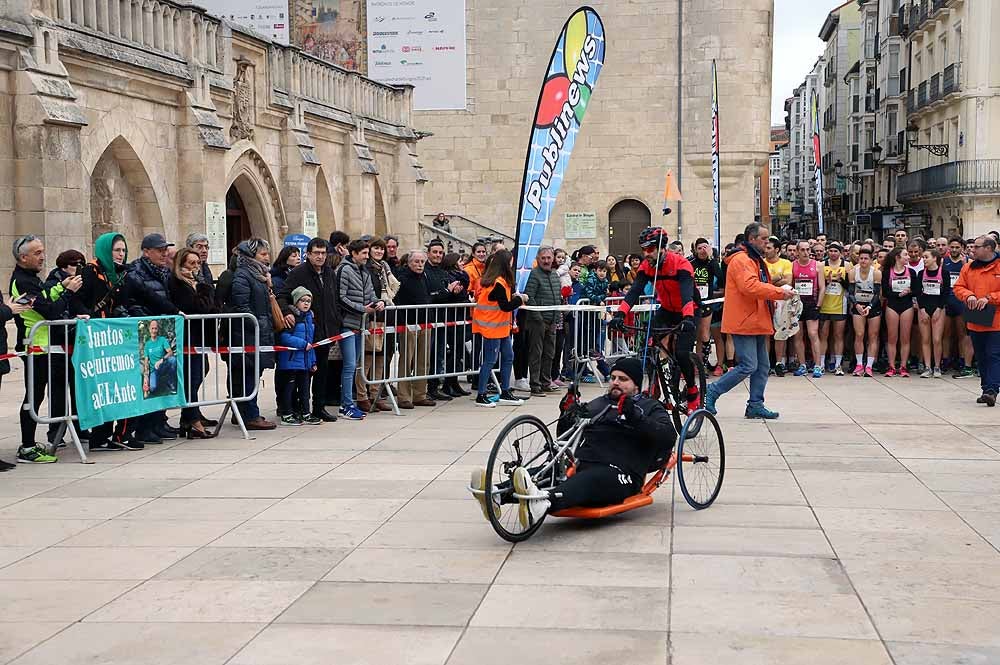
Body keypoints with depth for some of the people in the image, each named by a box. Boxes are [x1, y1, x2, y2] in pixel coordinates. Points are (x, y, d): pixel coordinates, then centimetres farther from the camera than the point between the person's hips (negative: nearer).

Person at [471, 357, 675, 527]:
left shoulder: (651, 407, 15)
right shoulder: (598, 403, 31)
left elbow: (668, 435, -5)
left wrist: (637, 418, -16)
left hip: (619, 473, -6)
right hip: (582, 465, 6)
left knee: (588, 479, -40)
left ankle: (542, 503, -70)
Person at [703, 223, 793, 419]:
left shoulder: (755, 259, 21)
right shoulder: (741, 259, -14)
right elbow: (750, 286, -26)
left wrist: (779, 292, 8)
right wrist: (780, 292, -20)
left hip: (756, 322, 11)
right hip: (744, 322, -11)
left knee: (762, 366, 9)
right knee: (748, 366, -12)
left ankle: (755, 405, 14)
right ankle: (712, 392, -1)